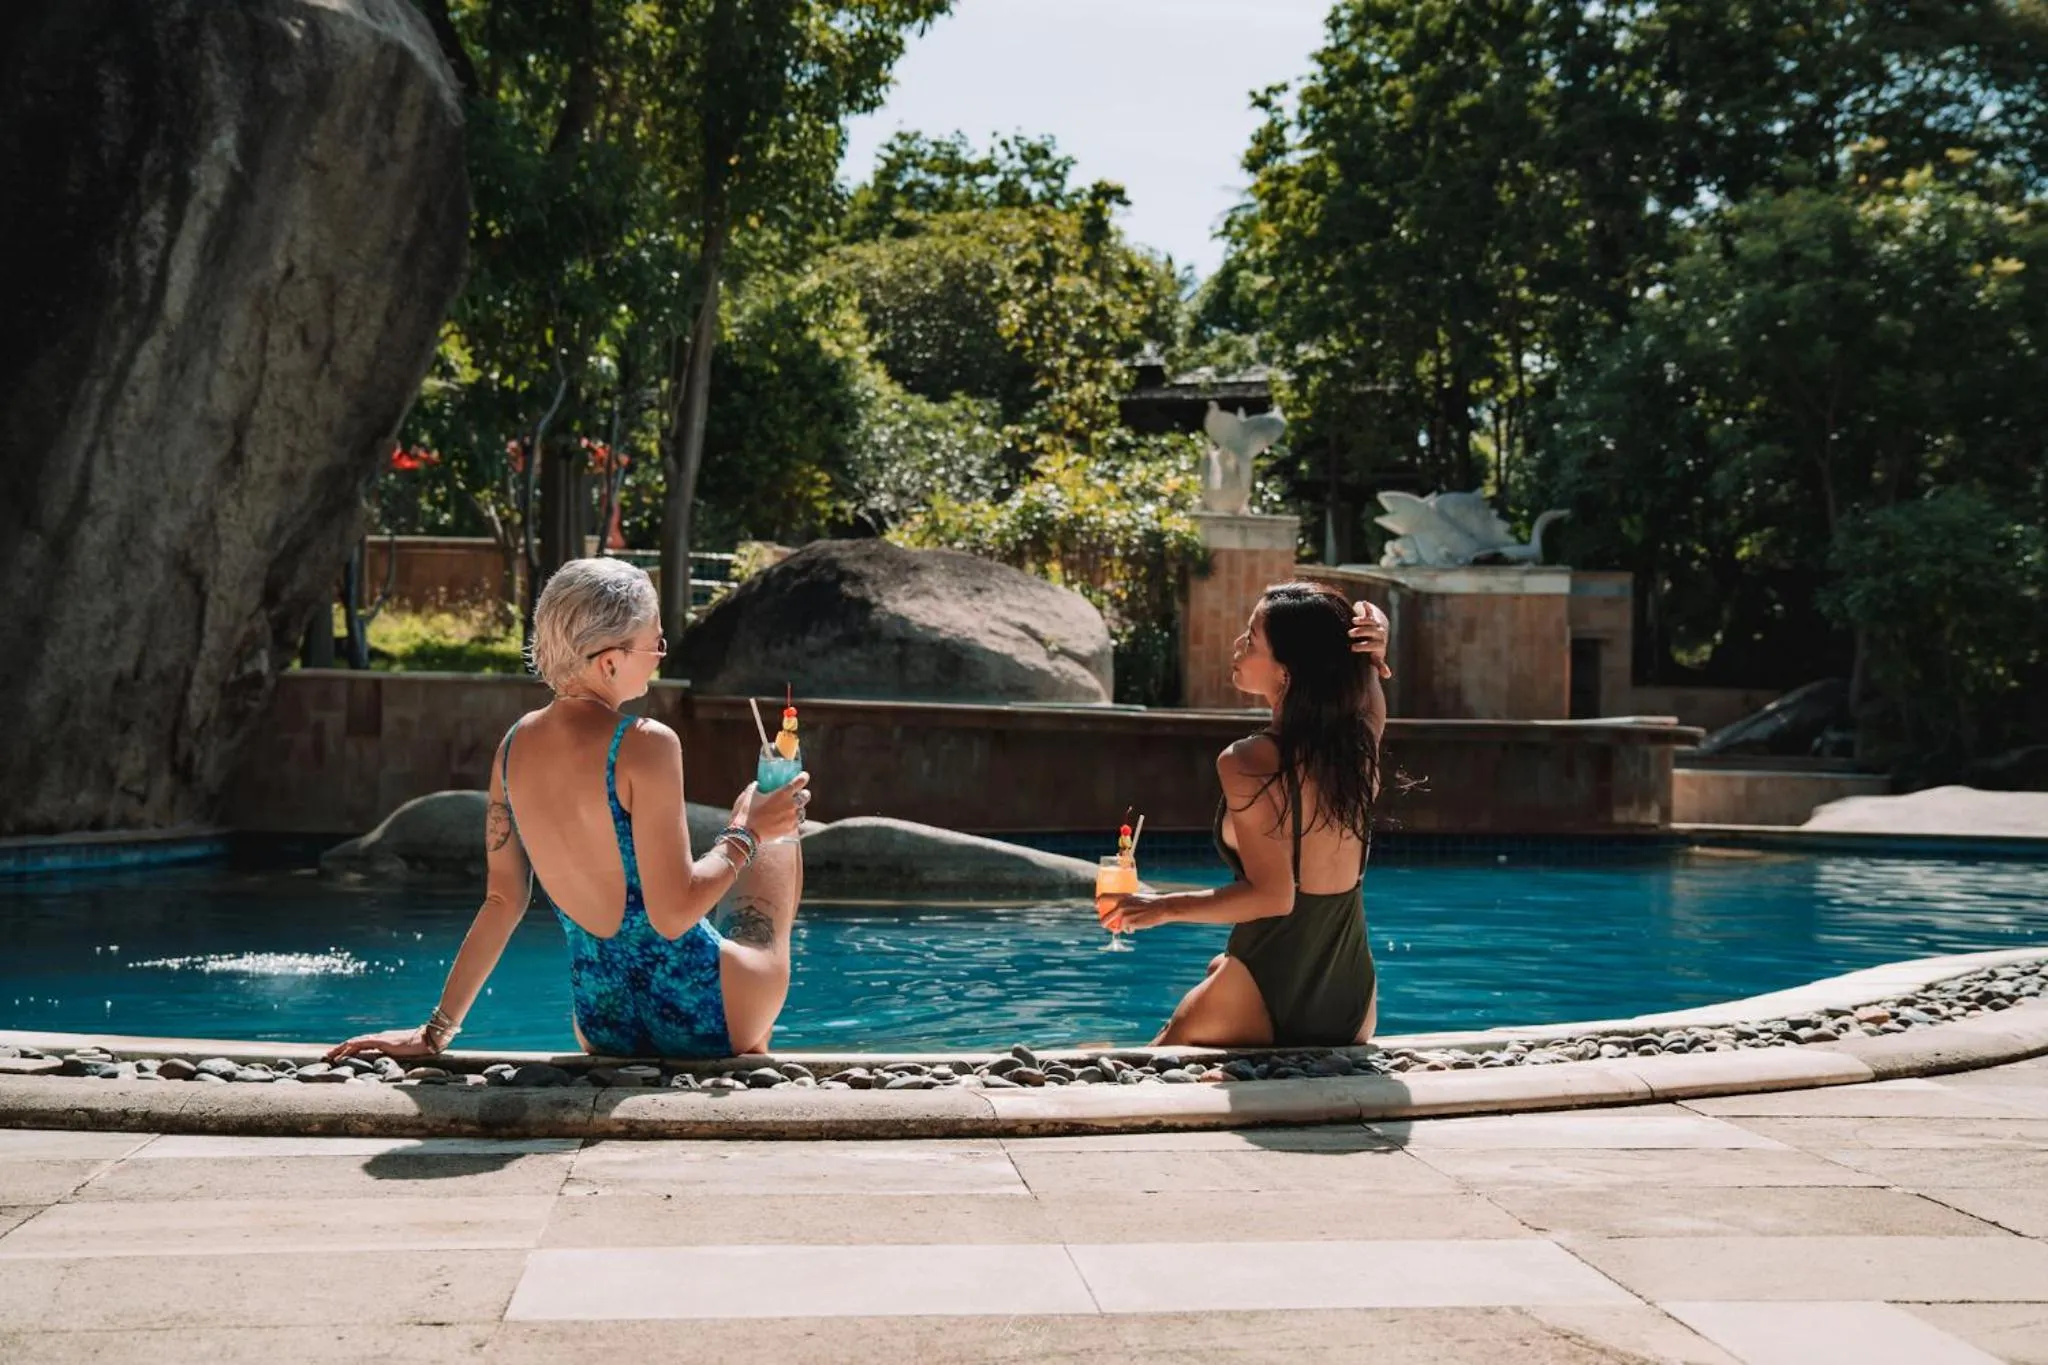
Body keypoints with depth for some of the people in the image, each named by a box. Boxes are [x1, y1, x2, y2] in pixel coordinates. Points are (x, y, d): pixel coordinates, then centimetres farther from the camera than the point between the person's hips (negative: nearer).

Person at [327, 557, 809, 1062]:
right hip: (698, 1014, -6)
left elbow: (503, 900, 2)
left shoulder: (515, 746, -1)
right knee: (766, 811, 22)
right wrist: (746, 835, -9)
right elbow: (674, 914, -23)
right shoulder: (644, 745, -22)